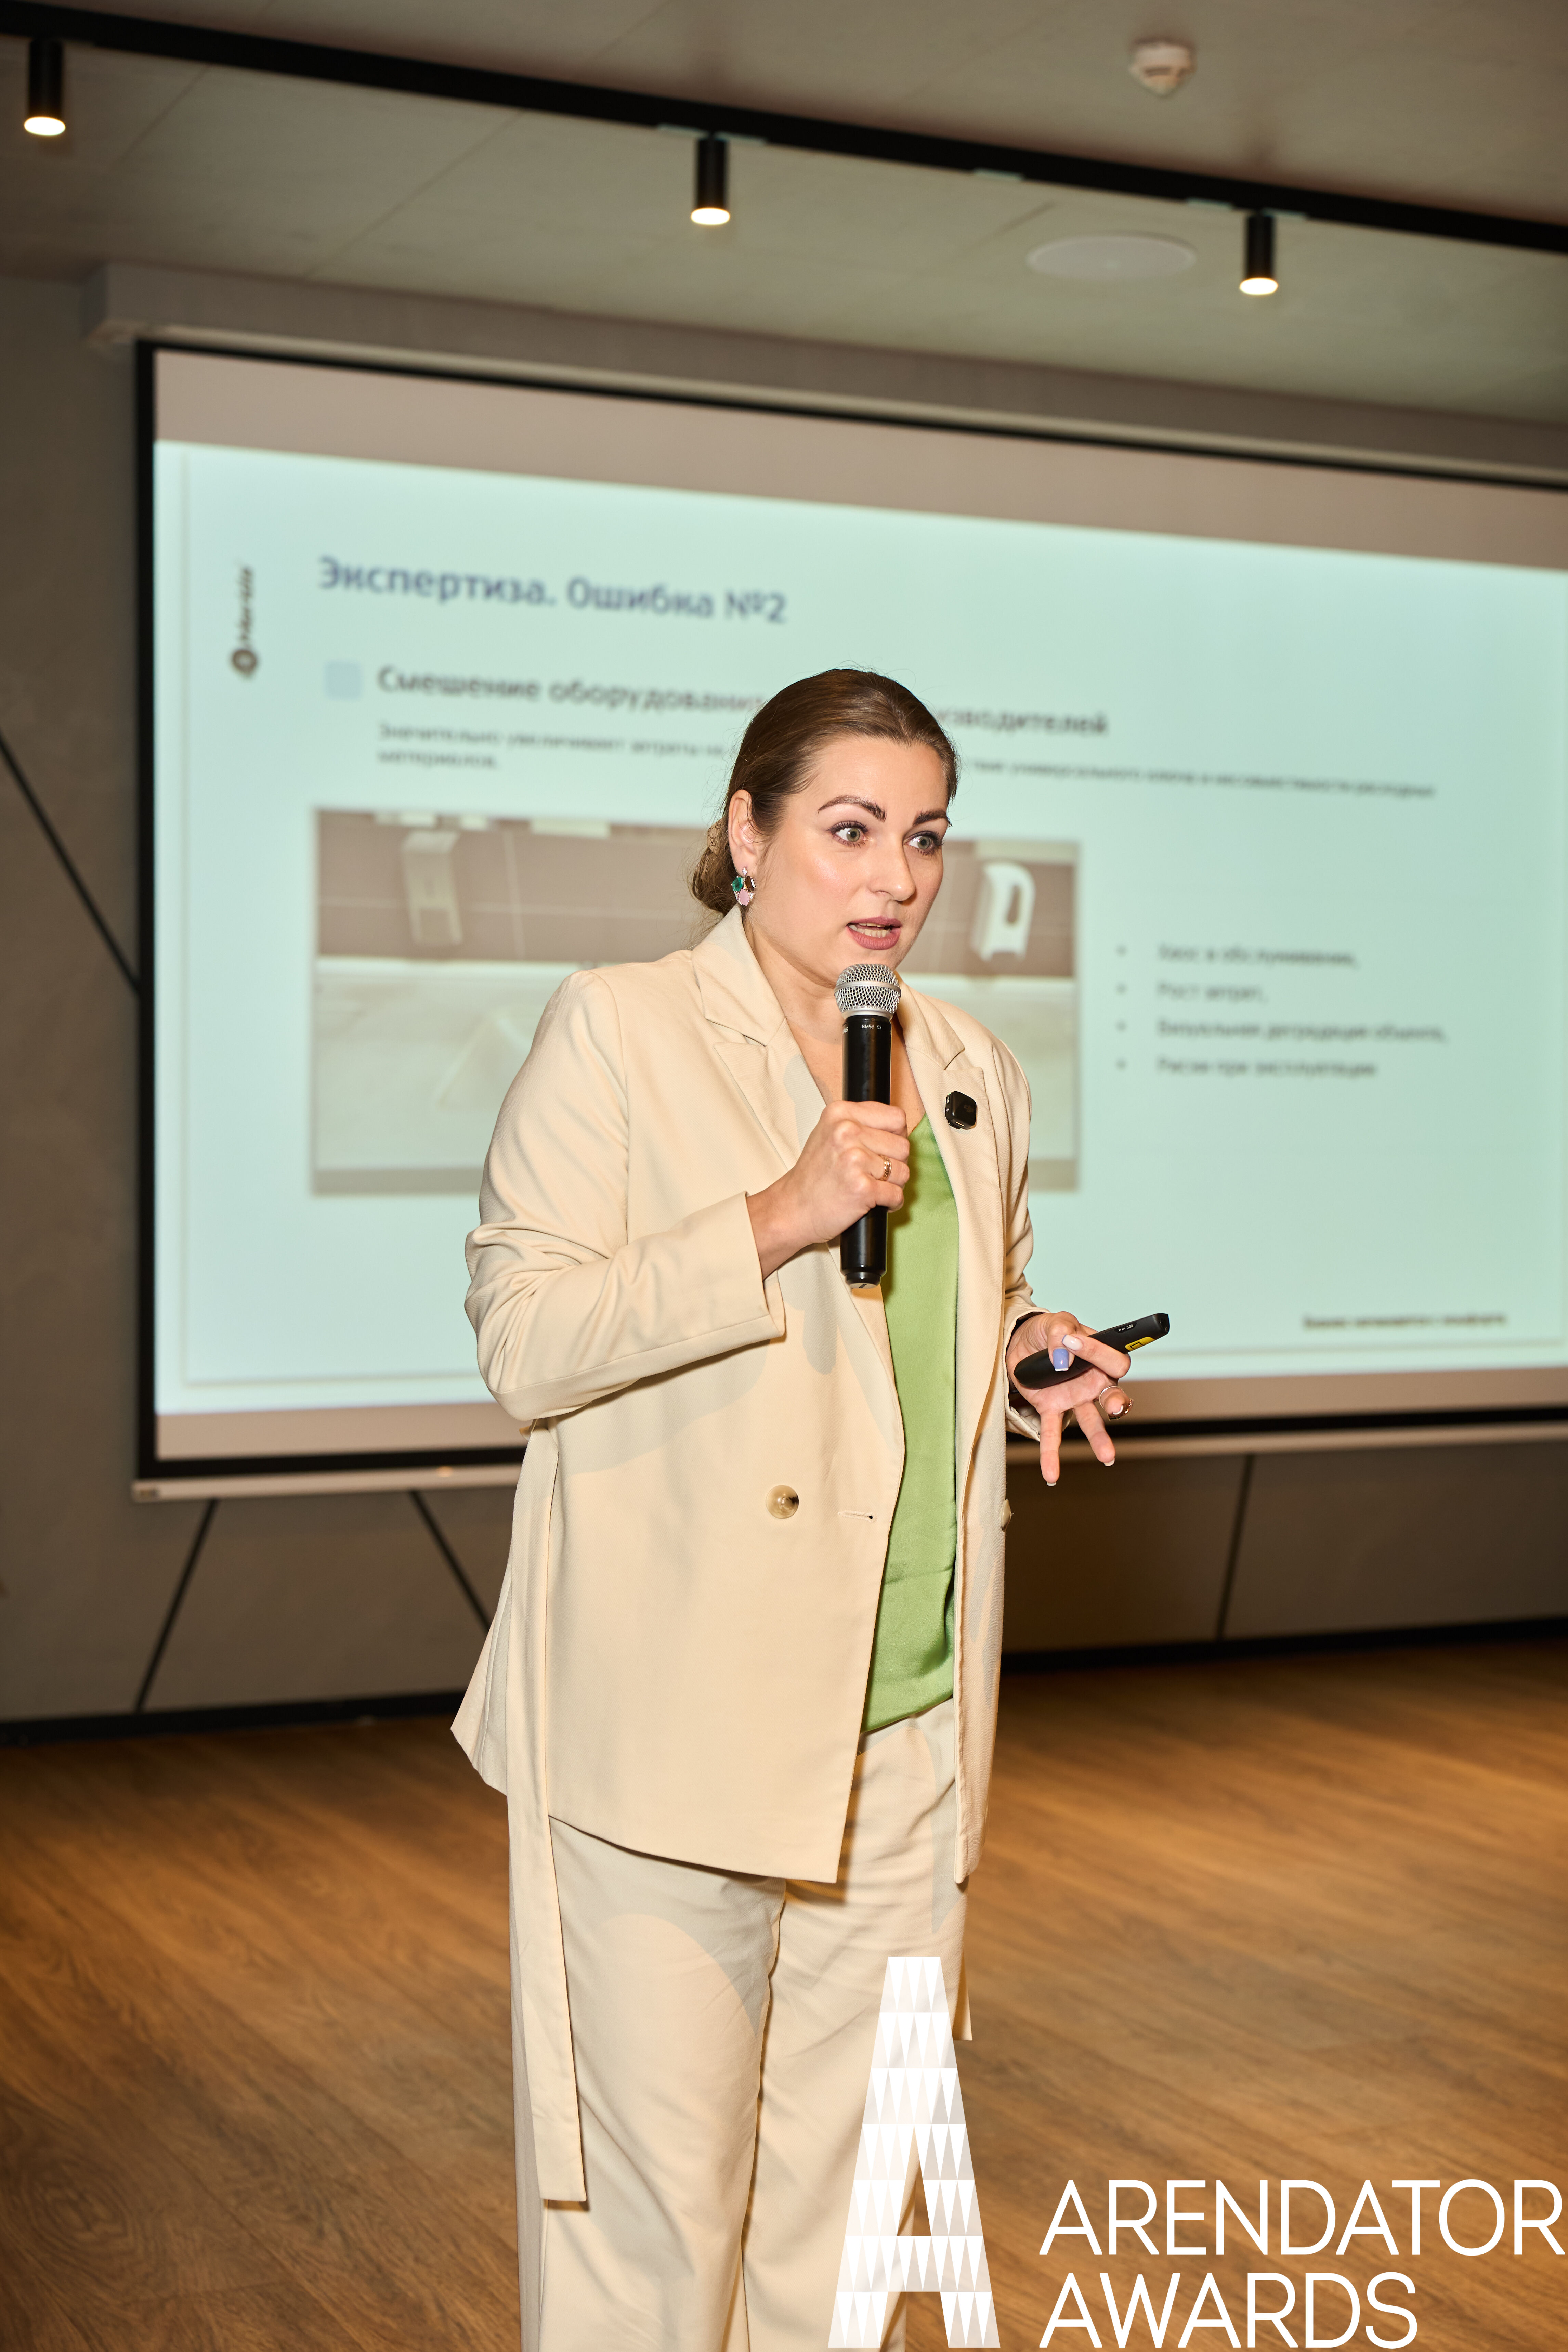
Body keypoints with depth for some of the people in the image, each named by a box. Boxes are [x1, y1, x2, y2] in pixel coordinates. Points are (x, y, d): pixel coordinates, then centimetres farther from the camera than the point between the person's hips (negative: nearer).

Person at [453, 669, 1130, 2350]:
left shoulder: (972, 1073, 14)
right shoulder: (615, 1031, -4)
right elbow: (521, 1344, -11)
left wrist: (1026, 1364, 3)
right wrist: (777, 1218, -21)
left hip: (906, 1724, 6)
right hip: (673, 1723, -5)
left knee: (846, 2183, 13)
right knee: (653, 2206, 0)